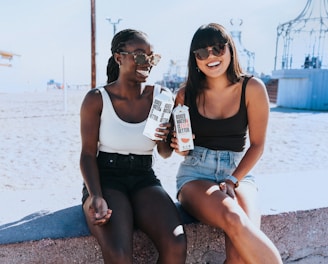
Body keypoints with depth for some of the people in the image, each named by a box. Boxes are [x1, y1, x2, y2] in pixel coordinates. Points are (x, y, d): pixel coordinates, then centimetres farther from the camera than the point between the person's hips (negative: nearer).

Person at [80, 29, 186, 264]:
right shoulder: (96, 99, -6)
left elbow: (165, 154, 8)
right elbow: (88, 154, -5)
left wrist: (164, 139, -15)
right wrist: (96, 196, -19)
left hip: (144, 180, 3)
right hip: (106, 178, -2)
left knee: (176, 245, -21)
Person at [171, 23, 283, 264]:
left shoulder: (252, 88, -3)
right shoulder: (186, 94, 0)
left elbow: (257, 145, 0)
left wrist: (232, 180, -11)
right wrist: (180, 146, -13)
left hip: (239, 172, 1)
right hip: (196, 173, 0)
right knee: (234, 220, -32)